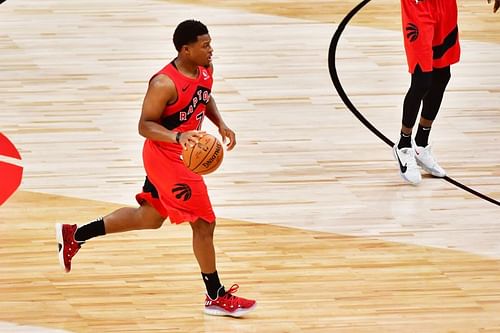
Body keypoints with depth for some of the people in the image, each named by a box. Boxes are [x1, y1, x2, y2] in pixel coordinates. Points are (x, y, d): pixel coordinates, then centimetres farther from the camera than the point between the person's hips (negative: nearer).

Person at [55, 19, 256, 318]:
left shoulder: (205, 70, -2)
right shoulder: (165, 84, -28)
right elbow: (145, 125, -23)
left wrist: (220, 123, 2)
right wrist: (178, 137, -39)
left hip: (180, 157, 10)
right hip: (167, 159, -10)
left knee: (150, 217, 23)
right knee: (204, 223, -4)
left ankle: (75, 235, 32)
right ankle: (217, 298, 10)